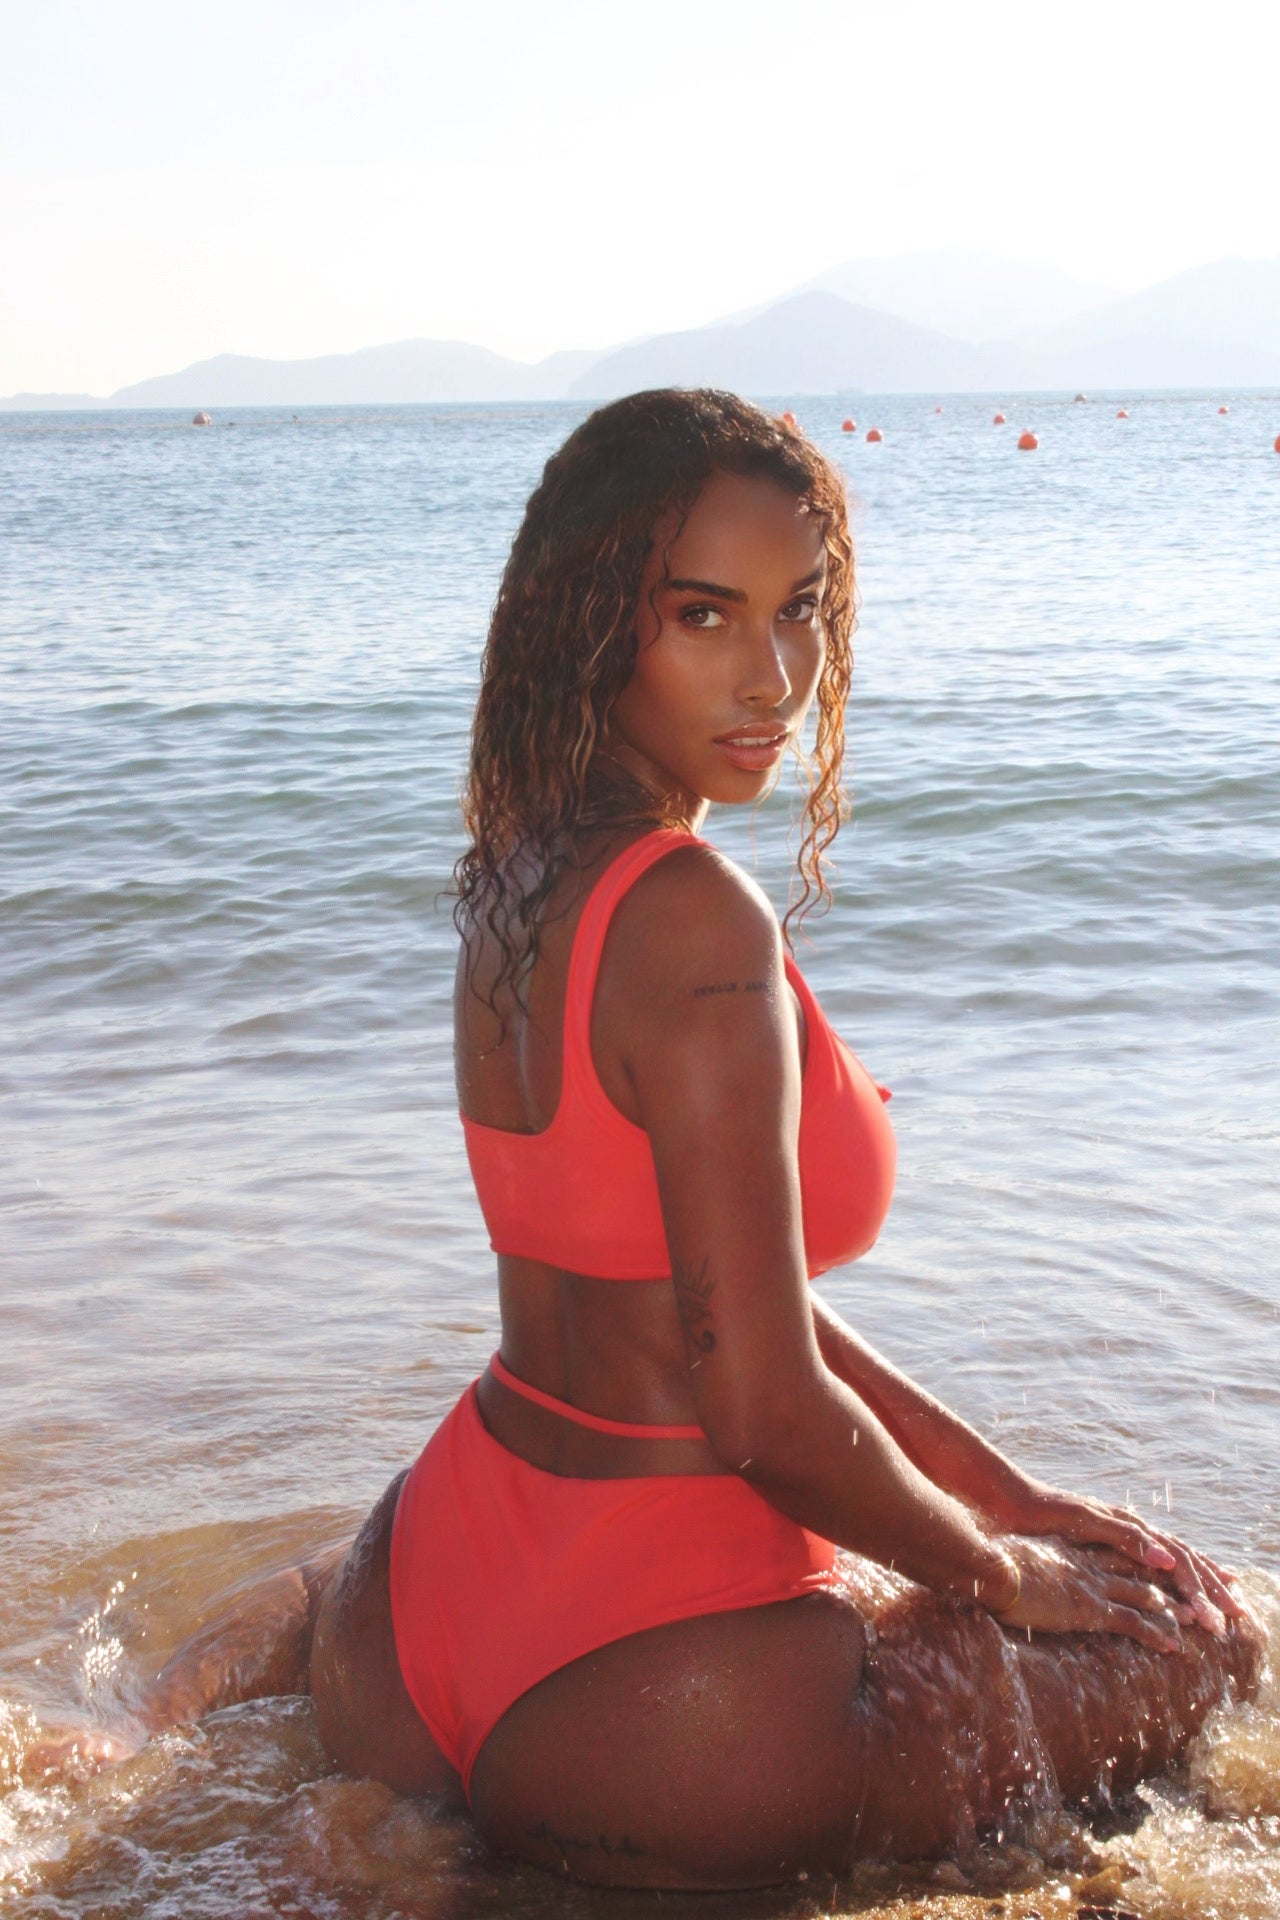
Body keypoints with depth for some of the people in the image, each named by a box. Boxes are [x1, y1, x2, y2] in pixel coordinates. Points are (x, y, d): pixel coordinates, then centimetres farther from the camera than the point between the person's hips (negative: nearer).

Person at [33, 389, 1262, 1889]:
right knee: (1204, 1637, 16)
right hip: (661, 1680, -8)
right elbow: (767, 1410, -22)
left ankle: (325, 1622, 17)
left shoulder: (516, 878, 4)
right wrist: (996, 1569, -4)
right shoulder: (697, 924, -24)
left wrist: (999, 1492, 13)